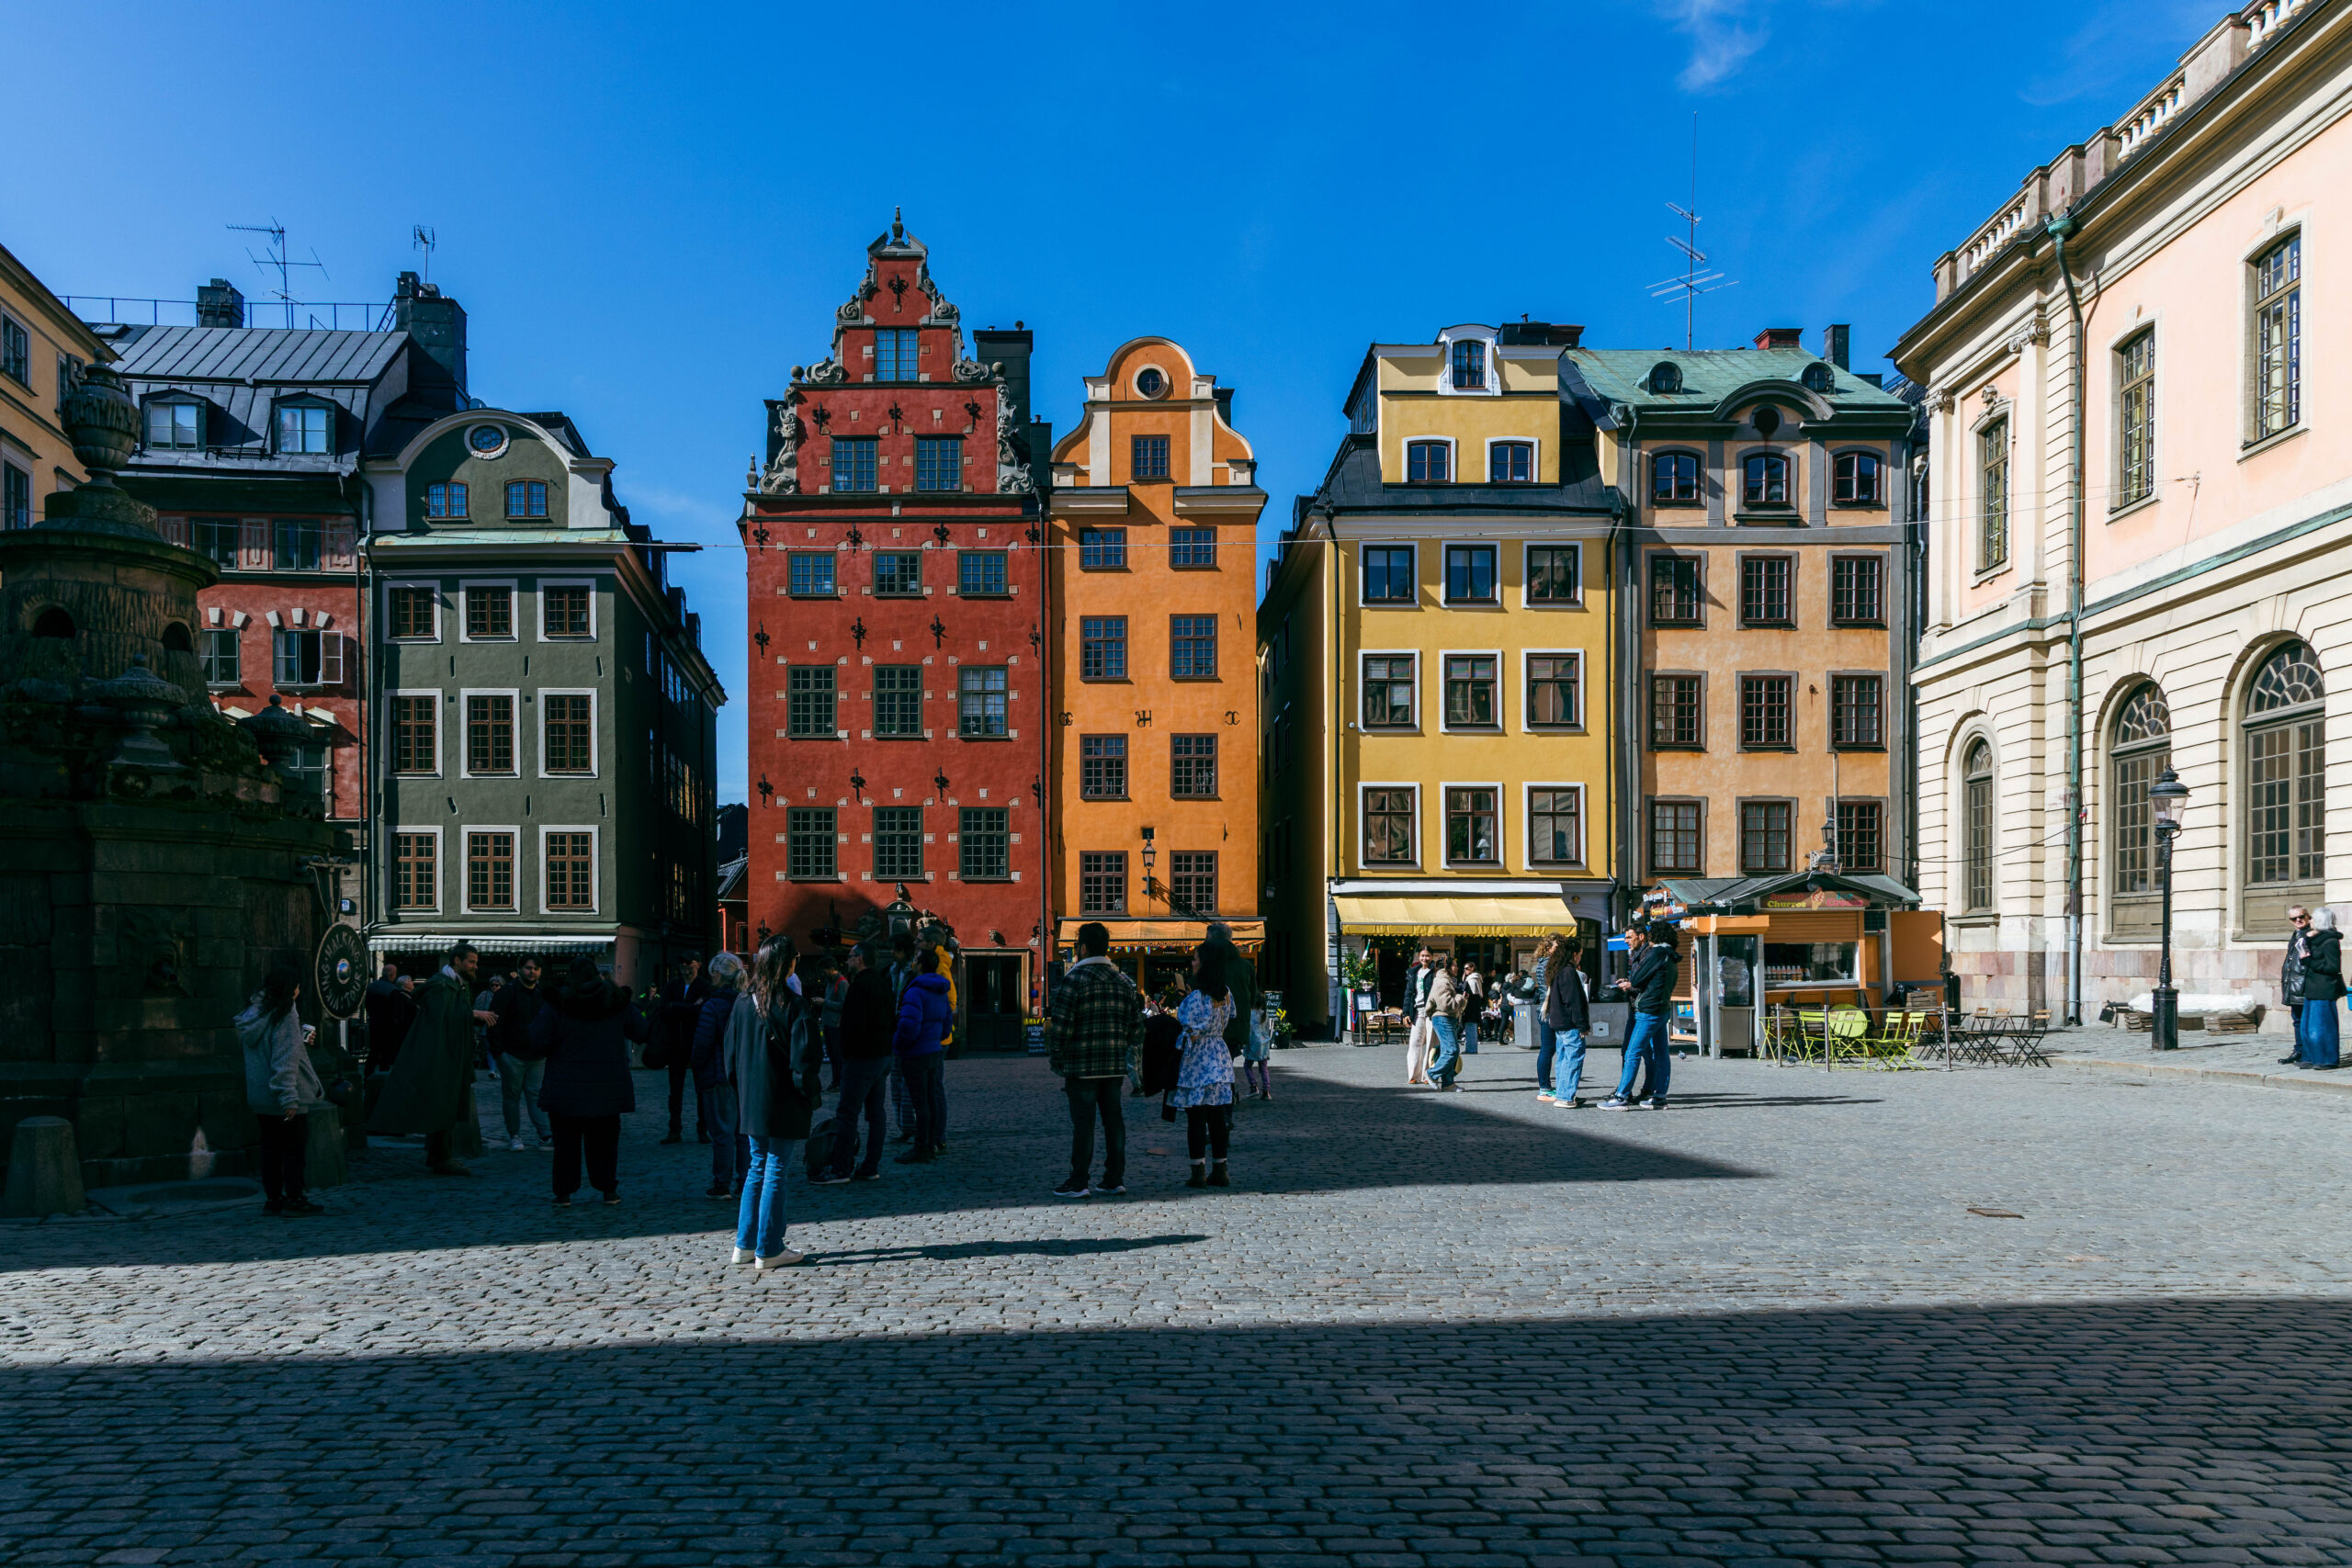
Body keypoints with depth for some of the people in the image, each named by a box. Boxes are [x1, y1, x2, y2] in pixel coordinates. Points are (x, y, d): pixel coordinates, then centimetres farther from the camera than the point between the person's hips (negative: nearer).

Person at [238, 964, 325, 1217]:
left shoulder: (253, 1013, 7)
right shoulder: (285, 1018, -18)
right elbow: (286, 1061, -21)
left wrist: (301, 1039, 17)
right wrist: (290, 1098, -21)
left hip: (260, 1097, 8)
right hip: (284, 1098, -8)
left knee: (271, 1148, 14)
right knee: (294, 1149, 2)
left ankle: (272, 1199, 19)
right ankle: (293, 1201, 5)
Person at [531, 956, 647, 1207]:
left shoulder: (555, 1005, -7)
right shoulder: (619, 1002, 0)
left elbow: (538, 1042, -11)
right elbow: (643, 1033, 6)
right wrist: (635, 1007, 24)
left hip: (566, 1089, -2)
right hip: (607, 1089, 2)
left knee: (566, 1141, 8)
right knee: (604, 1139, 10)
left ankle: (563, 1192, 10)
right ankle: (608, 1190, 12)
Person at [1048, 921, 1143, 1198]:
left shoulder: (1074, 979, -10)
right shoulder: (1123, 980, 10)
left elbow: (1060, 1024, -13)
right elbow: (1136, 1023, 12)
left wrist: (1055, 1058, -3)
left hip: (1082, 1066, -5)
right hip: (1115, 1066, 6)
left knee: (1083, 1122, -2)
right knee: (1113, 1119, 10)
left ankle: (1078, 1183, 1)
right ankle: (1115, 1180, 13)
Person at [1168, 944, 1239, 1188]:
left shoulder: (1196, 996, -17)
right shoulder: (1226, 994, 5)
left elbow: (1191, 1030, -17)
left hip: (1198, 1060, -7)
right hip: (1221, 1056, 7)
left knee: (1196, 1117, -1)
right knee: (1218, 1116, 10)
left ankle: (1198, 1173, 0)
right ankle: (1220, 1170, 14)